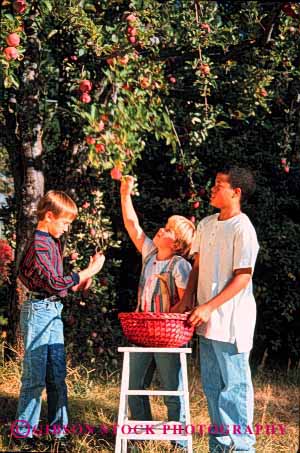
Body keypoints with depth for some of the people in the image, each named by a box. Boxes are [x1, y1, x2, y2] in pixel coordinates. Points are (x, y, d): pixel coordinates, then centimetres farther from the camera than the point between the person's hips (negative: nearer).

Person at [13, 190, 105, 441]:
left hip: (53, 312, 9)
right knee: (35, 375, -2)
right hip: (39, 311, -9)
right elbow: (55, 283, -23)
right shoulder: (38, 245, -16)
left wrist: (77, 284, 5)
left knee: (57, 375, 12)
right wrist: (89, 271, -19)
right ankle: (24, 430, 8)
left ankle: (58, 427, 20)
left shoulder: (52, 242, 13)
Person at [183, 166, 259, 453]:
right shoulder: (206, 225, 12)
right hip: (207, 321, 8)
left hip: (231, 321, -8)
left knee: (235, 385, -1)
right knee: (212, 385, 13)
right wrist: (185, 302, 8)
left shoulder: (242, 229, -12)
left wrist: (209, 307, -19)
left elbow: (242, 278, -15)